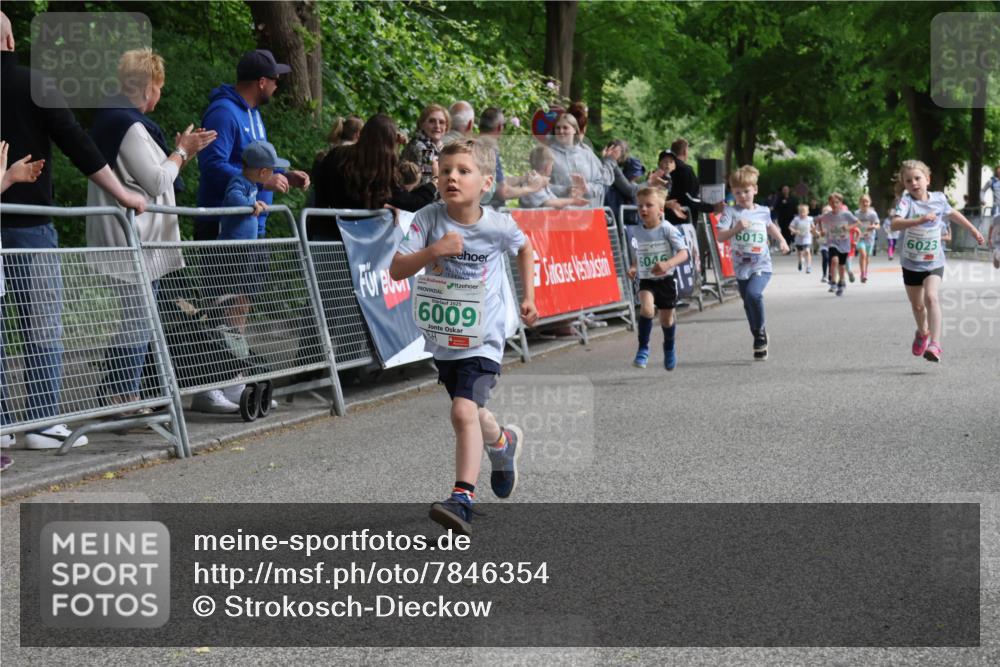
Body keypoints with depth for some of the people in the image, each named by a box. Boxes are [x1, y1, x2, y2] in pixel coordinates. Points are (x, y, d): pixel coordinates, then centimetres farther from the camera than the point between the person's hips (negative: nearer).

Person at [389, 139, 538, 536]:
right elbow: (396, 270, -17)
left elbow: (524, 247, 12)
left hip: (482, 339, -4)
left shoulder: (498, 226, -11)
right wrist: (432, 251, -32)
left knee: (464, 412, -22)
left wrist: (528, 296, 12)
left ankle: (462, 499, -22)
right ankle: (503, 443, 54)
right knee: (471, 413, 22)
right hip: (442, 337, 4)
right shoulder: (428, 219, -12)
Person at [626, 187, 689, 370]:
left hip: (666, 279, -1)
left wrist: (667, 264, -35)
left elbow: (683, 253, -18)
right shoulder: (637, 231, -1)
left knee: (667, 319, 12)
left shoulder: (668, 230, -14)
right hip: (646, 280, 2)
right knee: (646, 308, -27)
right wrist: (633, 267, -2)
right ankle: (643, 348, -14)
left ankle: (669, 350, 41)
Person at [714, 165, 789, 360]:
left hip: (762, 265, -1)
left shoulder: (763, 211, 5)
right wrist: (736, 228, -26)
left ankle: (760, 332, -8)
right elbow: (720, 237, -13)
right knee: (748, 305, 10)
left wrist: (781, 240, 18)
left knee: (753, 293, -27)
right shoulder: (730, 211, -3)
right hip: (741, 267, 1)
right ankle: (760, 340, 28)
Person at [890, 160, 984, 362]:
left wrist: (973, 230, 28)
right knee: (917, 304, 16)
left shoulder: (938, 199, -4)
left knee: (931, 297, -23)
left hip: (934, 262, 0)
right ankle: (923, 332, 47)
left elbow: (952, 213, 18)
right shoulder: (906, 201, -15)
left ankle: (935, 344, -24)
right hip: (911, 263, 0)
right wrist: (920, 220, -44)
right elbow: (895, 224, -32)